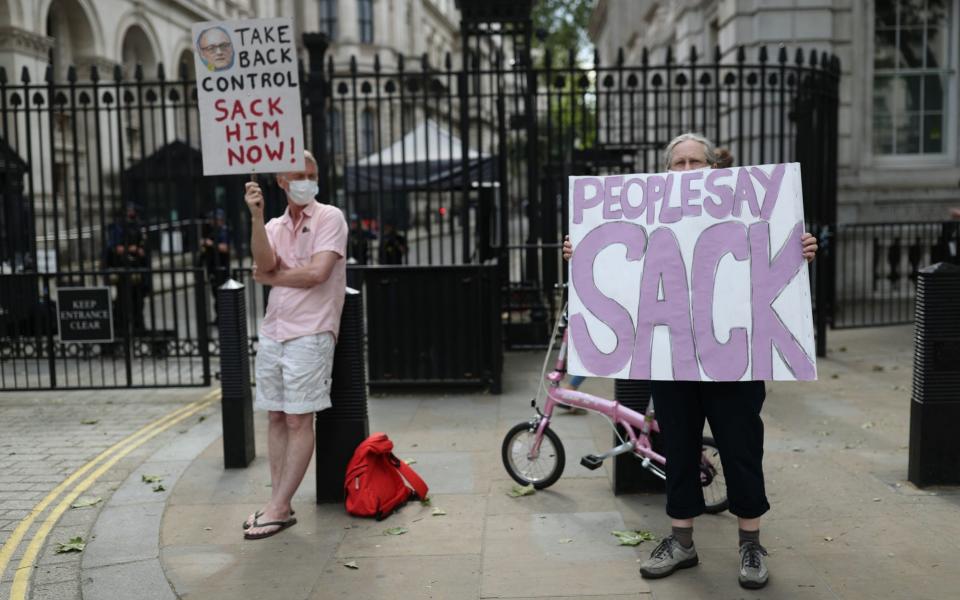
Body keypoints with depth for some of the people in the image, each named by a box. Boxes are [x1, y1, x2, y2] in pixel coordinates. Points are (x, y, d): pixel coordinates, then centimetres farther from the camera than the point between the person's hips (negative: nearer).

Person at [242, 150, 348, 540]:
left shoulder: (329, 218, -3)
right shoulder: (274, 227, 13)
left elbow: (318, 273, -15)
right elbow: (264, 264, -7)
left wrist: (272, 278, -1)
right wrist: (256, 217, -16)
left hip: (309, 335, -6)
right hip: (272, 333, 6)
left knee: (299, 421, -3)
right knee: (276, 418, 8)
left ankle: (277, 508, 1)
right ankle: (279, 505, 15)